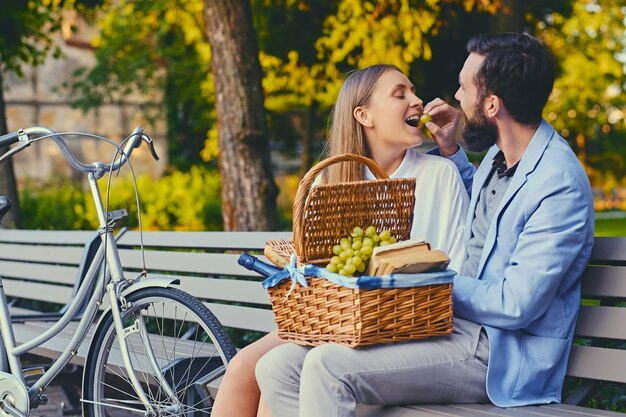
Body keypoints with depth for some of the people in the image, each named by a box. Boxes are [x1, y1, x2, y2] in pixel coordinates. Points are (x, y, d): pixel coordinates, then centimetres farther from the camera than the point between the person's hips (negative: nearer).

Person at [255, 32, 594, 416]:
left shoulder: (560, 184, -16)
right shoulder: (500, 154, 12)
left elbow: (514, 306, -20)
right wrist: (450, 150, 22)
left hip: (495, 354, -9)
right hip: (443, 323, 9)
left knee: (327, 368, -29)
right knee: (278, 368, -8)